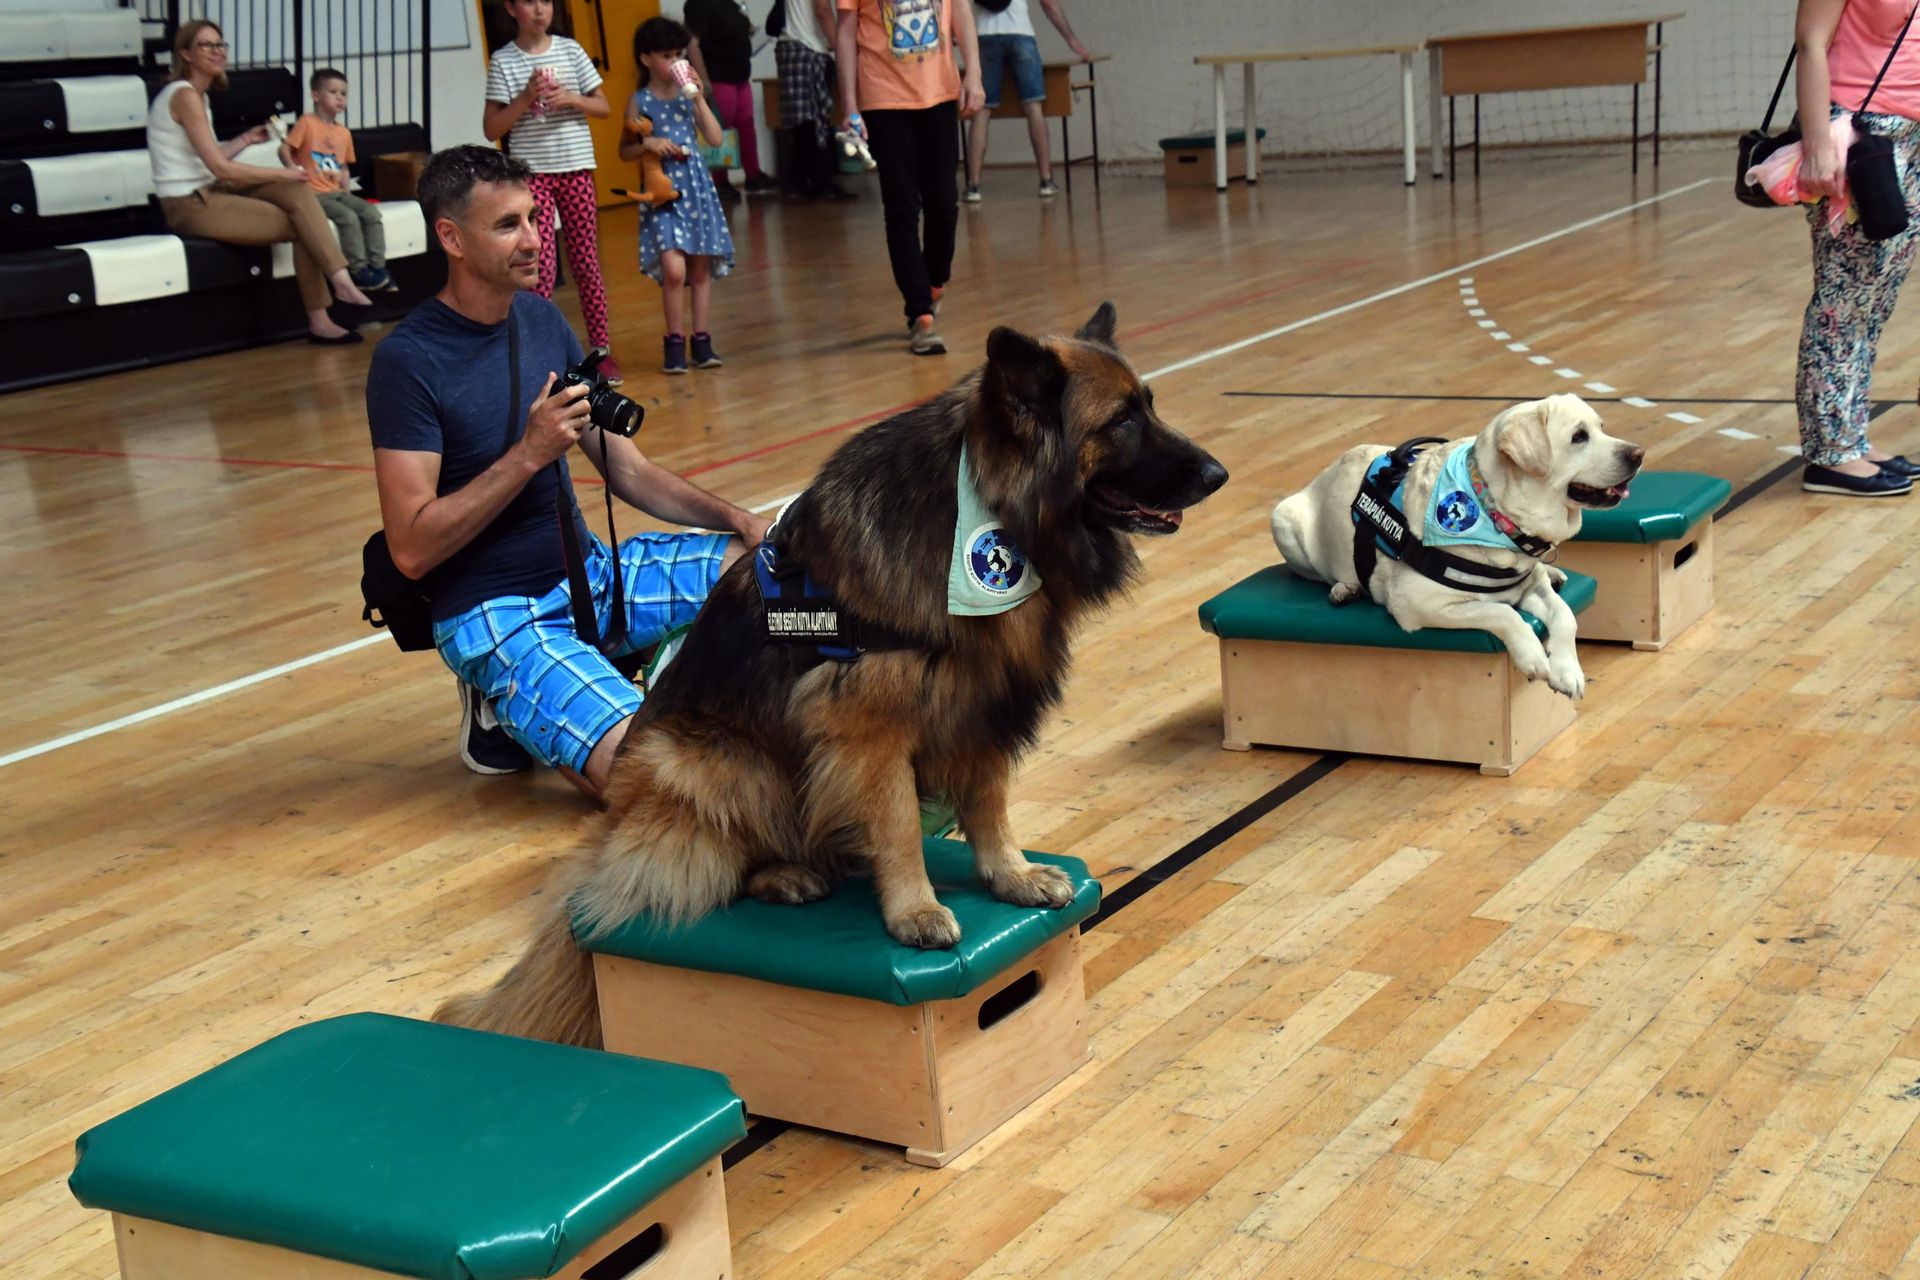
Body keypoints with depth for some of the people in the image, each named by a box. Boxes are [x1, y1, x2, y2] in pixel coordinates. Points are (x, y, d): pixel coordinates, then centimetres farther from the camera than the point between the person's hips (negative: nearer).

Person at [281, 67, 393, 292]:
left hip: (338, 192, 7)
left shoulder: (344, 133, 15)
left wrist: (346, 189, 9)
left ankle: (378, 267, -9)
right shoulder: (307, 123, -5)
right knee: (348, 217, -27)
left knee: (371, 213, -13)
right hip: (315, 194, -7)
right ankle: (359, 271, -19)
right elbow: (284, 150, -9)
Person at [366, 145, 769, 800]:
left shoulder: (542, 319, 6)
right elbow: (412, 549, -21)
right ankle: (505, 716, 1)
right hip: (495, 615, -7)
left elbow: (623, 465, 12)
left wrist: (731, 518, -3)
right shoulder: (407, 360, -16)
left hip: (591, 572, 7)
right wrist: (529, 453, -26)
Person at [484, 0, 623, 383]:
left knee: (586, 261, 6)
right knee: (543, 265, -6)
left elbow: (604, 108, 8)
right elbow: (493, 130, -4)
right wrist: (526, 96, -15)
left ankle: (602, 350, 13)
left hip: (576, 168, 2)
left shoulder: (570, 50, 4)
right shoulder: (503, 61, -2)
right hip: (531, 172, -2)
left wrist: (572, 98, -10)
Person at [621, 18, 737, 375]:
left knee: (701, 267, 5)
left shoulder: (688, 95, 7)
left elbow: (715, 139, -1)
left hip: (696, 186, 3)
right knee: (673, 269, -16)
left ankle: (700, 338, 15)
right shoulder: (640, 102, 0)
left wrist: (699, 98, -6)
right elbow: (624, 151, 4)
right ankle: (674, 339, 0)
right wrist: (648, 143, -14)